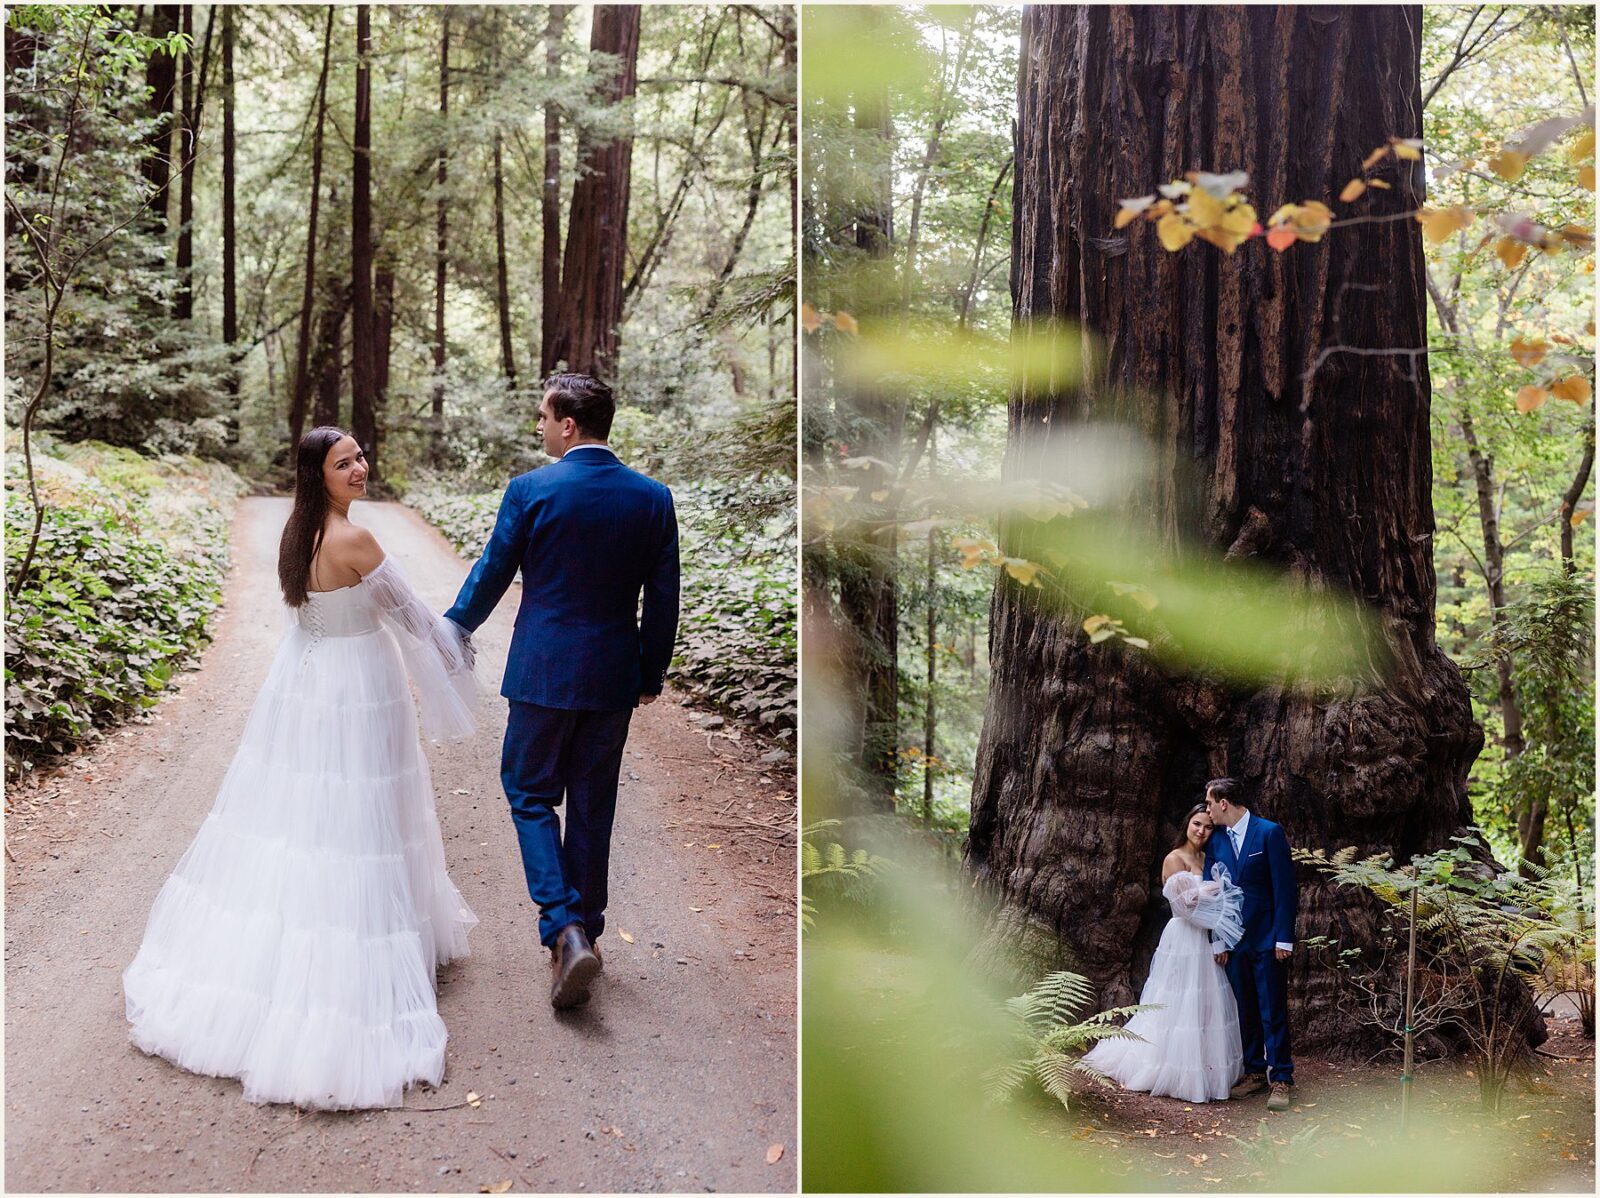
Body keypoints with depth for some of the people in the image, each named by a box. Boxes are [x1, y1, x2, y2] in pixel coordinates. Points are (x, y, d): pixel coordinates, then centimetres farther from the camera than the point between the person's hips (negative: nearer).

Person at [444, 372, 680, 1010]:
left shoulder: (531, 489, -11)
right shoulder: (653, 497, -2)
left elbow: (491, 575, -2)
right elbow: (663, 600, 3)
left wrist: (454, 628, 17)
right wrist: (652, 674, 15)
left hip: (543, 670, -3)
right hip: (614, 677, 3)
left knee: (531, 794, 9)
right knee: (593, 806, 15)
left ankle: (565, 927, -8)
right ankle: (583, 928, 26)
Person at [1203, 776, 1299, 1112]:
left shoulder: (1269, 833, -8)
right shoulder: (1215, 842, 7)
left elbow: (1284, 887, -9)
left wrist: (1284, 937, -12)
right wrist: (1218, 940, 4)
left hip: (1267, 938, -5)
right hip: (1233, 941, 5)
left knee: (1273, 1011, -2)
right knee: (1244, 1010, 9)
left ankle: (1279, 1079, 3)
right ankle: (1255, 1071, 19)